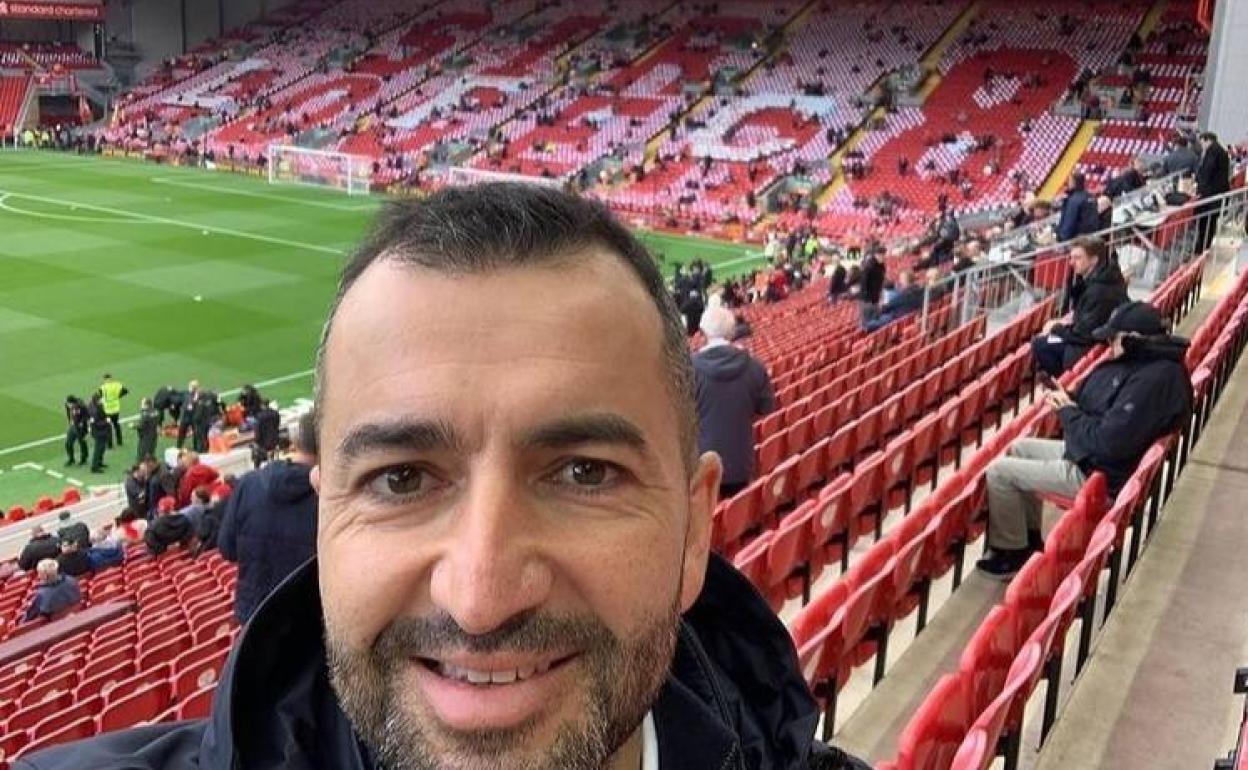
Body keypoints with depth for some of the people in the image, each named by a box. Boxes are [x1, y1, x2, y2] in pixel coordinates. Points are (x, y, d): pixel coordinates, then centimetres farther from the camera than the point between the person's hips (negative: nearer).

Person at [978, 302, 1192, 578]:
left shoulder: (1154, 379, -30)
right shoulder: (1148, 362, 2)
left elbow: (1108, 441, -31)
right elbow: (1102, 404, 14)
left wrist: (1069, 412, -15)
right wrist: (1069, 400, -5)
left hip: (1098, 476, -11)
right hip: (1088, 454, 11)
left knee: (999, 472, -7)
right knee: (1019, 449, 24)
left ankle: (1011, 554, 10)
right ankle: (1030, 535, 29)